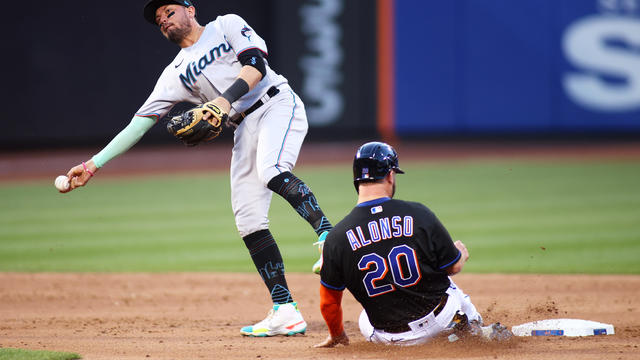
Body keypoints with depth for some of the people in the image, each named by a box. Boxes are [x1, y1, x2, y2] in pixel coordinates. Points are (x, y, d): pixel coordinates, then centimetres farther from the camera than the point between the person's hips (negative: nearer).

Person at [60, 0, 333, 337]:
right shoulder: (176, 74, 19)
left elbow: (256, 64, -7)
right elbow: (142, 120, 15)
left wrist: (225, 99, -23)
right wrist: (94, 164, 9)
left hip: (278, 104, -6)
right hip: (245, 127, 6)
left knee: (271, 171, -35)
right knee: (248, 219, -7)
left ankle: (329, 237, -48)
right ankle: (285, 312, -10)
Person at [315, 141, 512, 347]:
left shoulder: (337, 237, -12)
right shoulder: (418, 214, -14)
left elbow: (328, 303, -2)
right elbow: (454, 267, -3)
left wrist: (337, 335, 19)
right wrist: (462, 254, 22)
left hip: (387, 336, -1)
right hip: (439, 319, 1)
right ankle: (474, 328, 33)